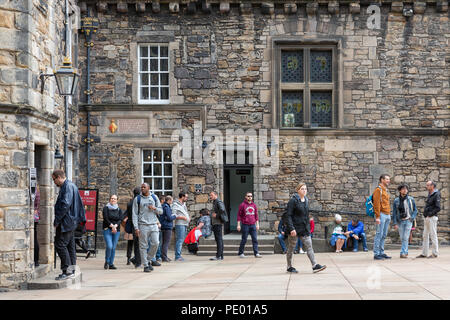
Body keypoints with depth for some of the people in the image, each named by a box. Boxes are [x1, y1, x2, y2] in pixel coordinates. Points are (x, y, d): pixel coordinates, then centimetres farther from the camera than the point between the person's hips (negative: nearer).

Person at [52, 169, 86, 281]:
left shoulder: (67, 187, -15)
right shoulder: (71, 186, 18)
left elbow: (65, 205, -23)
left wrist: (56, 220, -18)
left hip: (65, 222, -11)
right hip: (71, 222, 11)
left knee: (60, 245, -9)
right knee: (70, 246, 12)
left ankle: (67, 270, -10)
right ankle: (71, 270, 16)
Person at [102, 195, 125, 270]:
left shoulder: (119, 210, 12)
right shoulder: (106, 208, 3)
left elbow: (120, 220, 1)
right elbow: (106, 219, -6)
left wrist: (115, 226, -16)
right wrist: (112, 226, -16)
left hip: (116, 230, 3)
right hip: (107, 229, -3)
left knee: (113, 247, 2)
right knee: (109, 246, -17)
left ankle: (111, 264, 10)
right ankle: (107, 262, 2)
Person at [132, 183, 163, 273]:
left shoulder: (154, 197, 10)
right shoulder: (137, 199, 3)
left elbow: (161, 211, 13)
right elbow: (135, 214, 0)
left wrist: (154, 208, -10)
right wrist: (136, 228, -9)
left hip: (154, 225, 2)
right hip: (143, 225, -2)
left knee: (155, 243, -6)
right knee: (143, 246, -2)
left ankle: (149, 260, 15)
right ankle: (146, 265, 5)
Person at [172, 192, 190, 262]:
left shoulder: (184, 204, 20)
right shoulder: (175, 205, -9)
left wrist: (188, 217, 14)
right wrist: (182, 217, -18)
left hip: (185, 224, 9)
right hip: (179, 224, -9)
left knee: (181, 240, 10)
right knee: (179, 240, -12)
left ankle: (179, 255, 13)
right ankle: (177, 257, -13)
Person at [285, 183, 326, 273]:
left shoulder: (306, 200, 10)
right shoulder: (293, 201, -12)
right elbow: (288, 216, -15)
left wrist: (308, 227, 18)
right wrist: (291, 228, -23)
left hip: (304, 228, 6)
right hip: (295, 227, -6)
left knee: (309, 246, -2)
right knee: (291, 248, 6)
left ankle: (315, 266, -7)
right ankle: (289, 267, 16)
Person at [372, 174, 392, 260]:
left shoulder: (386, 190, 19)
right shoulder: (378, 190, -8)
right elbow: (376, 204, -14)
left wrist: (389, 215, 19)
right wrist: (377, 217, -19)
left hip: (387, 215, 9)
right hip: (381, 214, -9)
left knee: (384, 235, 9)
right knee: (379, 235, -8)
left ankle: (381, 252, 14)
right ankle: (376, 254, -6)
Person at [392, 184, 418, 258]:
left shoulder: (411, 199, 0)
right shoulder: (396, 200, 0)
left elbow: (415, 210, 9)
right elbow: (394, 212, 1)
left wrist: (412, 218, -6)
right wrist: (395, 223, -5)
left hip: (408, 221, -1)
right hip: (400, 221, 1)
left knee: (405, 238, -10)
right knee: (402, 238, 7)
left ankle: (403, 253, -11)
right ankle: (406, 252, 23)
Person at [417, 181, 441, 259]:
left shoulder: (436, 195, -11)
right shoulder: (429, 195, 16)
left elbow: (438, 208, -18)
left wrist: (430, 214, -17)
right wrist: (425, 213, 13)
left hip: (432, 218, -9)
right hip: (426, 218, 9)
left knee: (433, 235, -5)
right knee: (425, 236, 9)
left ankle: (435, 253, 1)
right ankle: (424, 253, 13)